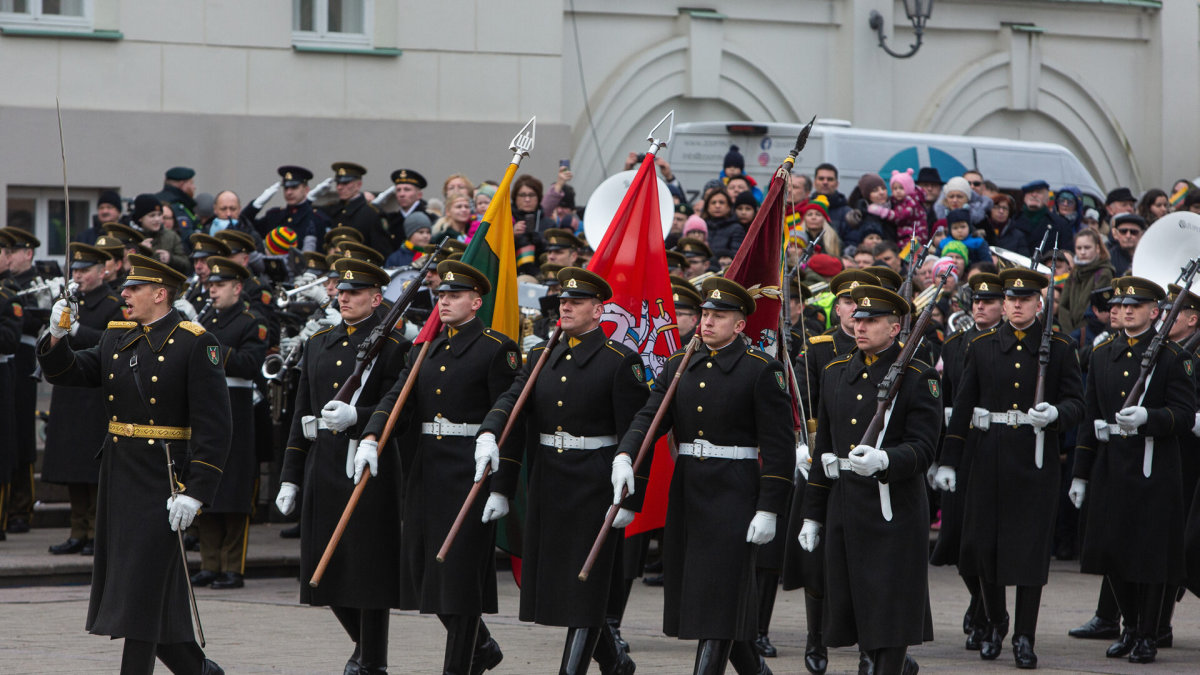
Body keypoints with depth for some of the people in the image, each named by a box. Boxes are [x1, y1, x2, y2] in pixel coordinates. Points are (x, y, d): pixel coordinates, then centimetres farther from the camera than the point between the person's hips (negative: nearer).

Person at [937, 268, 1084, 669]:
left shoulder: (1059, 348, 3)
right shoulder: (982, 347, 7)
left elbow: (1076, 403, 1)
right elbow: (963, 406, 7)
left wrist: (1055, 414, -22)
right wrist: (948, 462, 3)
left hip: (1036, 460, -2)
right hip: (990, 456, 2)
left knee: (1031, 549, -3)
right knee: (983, 544, 5)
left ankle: (1024, 637, 4)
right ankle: (994, 622, 27)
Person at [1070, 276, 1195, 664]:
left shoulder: (1171, 358, -3)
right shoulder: (1101, 355, 11)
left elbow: (1185, 414, -8)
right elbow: (1090, 415, 13)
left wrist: (1147, 417, -27)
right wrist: (1080, 474, 11)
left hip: (1153, 471, -4)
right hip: (1109, 468, 4)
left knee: (1150, 554, -1)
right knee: (1110, 551, 7)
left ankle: (1147, 636, 10)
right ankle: (1130, 626, 24)